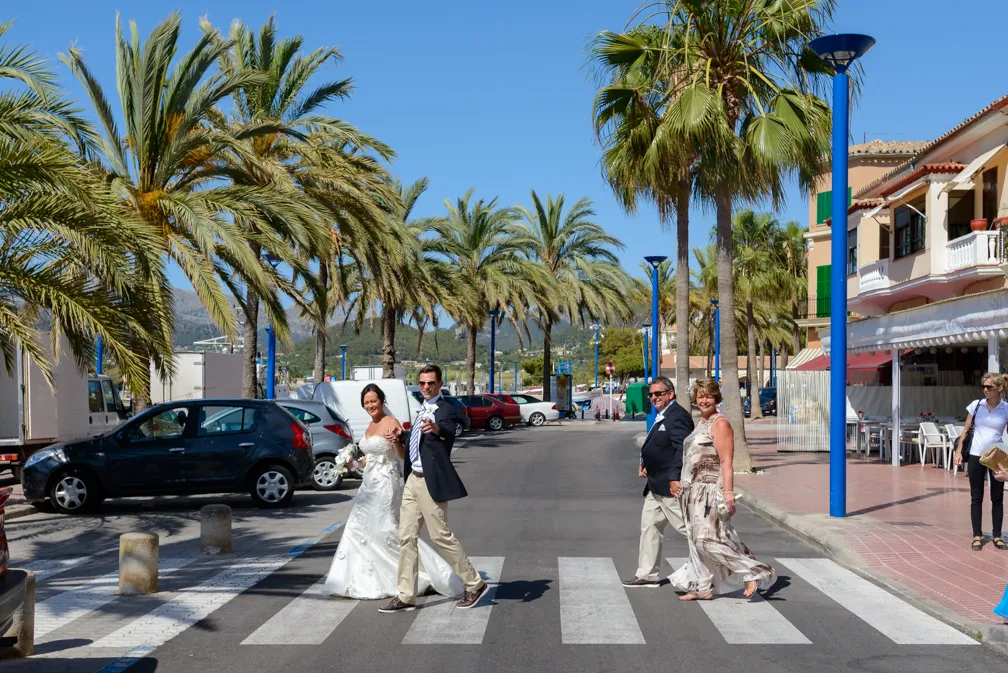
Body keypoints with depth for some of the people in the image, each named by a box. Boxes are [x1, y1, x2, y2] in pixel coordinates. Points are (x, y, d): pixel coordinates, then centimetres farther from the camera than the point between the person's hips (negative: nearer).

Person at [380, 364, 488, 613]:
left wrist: (436, 428, -56)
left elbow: (449, 431, -34)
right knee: (407, 538, 7)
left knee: (441, 536, -3)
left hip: (431, 481, -9)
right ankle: (406, 597, 12)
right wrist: (400, 435, 10)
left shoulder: (446, 410, -12)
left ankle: (474, 585, 13)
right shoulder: (422, 411, 15)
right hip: (413, 480, 9)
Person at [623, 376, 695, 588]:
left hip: (671, 486, -11)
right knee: (649, 526, 12)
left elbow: (682, 449, -24)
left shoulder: (678, 416, -16)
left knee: (688, 527, -5)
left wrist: (674, 478, -30)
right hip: (656, 485, 11)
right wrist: (644, 464, 8)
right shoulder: (662, 417, 16)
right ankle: (647, 575, 17)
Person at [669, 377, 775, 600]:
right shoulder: (701, 424, 17)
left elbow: (725, 462, -18)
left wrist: (727, 492, -25)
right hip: (695, 491, 9)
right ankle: (703, 588, 16)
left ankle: (756, 573, -7)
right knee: (696, 540, 10)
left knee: (708, 540, -14)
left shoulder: (720, 424, -11)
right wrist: (684, 485, 23)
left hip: (710, 490, -9)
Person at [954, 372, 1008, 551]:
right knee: (976, 498, 5)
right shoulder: (976, 405, 0)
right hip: (976, 456, 1)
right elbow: (966, 429, 5)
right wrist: (958, 451, 0)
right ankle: (977, 536, 11)